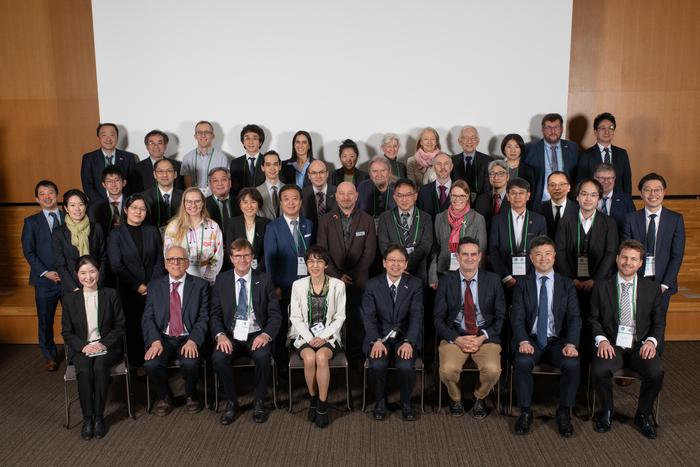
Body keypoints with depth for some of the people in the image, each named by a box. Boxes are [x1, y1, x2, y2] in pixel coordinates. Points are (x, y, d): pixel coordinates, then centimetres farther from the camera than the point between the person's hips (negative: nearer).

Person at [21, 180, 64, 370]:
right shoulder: (31, 222, 6)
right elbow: (28, 252, 0)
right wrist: (45, 272, -11)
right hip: (45, 280, 0)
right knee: (45, 320, 9)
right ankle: (49, 356, 26)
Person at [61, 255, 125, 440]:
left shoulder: (111, 295, 3)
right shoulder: (70, 299, 6)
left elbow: (120, 325, 3)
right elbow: (66, 332, 7)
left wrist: (104, 343, -12)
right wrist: (83, 346, -11)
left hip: (107, 346, -1)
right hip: (81, 348, 1)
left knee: (99, 368, -32)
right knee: (84, 371, -30)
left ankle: (99, 417, -17)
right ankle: (87, 418, -15)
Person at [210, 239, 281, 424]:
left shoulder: (264, 280, 3)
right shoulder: (222, 280, 7)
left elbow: (275, 314, 2)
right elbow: (215, 314, 6)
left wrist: (266, 334, -16)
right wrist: (220, 335, -13)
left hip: (256, 336, -1)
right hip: (231, 336, 1)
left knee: (262, 356, -32)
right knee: (218, 357, -29)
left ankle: (259, 402, -7)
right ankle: (231, 402, -5)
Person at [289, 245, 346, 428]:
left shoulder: (338, 285, -2)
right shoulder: (298, 285, 0)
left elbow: (340, 317, 0)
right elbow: (295, 317, 1)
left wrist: (323, 337, -12)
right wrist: (310, 338, -12)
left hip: (328, 335, -1)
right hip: (304, 335, 1)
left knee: (321, 357, -31)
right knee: (309, 358, -29)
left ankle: (322, 404, -14)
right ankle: (313, 399, -3)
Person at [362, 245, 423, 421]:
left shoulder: (415, 284, 0)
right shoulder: (372, 284, 0)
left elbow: (416, 316, -8)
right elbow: (369, 316, -6)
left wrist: (408, 342, -23)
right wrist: (376, 341, -22)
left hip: (406, 337, 0)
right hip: (379, 336, 0)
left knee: (406, 365, -28)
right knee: (377, 365, -28)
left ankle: (406, 402, 3)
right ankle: (380, 401, 2)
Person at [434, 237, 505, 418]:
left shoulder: (492, 280, 4)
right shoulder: (446, 281, 3)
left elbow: (500, 316, 5)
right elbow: (438, 318, 3)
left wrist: (483, 337, -10)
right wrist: (456, 339, -12)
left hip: (486, 336, 1)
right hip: (455, 335, 0)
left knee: (492, 370, -27)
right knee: (448, 369, -27)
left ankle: (479, 398, 9)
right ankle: (456, 399, 9)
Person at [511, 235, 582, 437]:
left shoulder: (567, 284, 8)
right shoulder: (522, 283, 5)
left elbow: (574, 318, 1)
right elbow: (517, 317, -3)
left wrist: (571, 343, -17)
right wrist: (523, 341, -21)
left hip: (558, 341, 1)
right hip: (530, 339, -1)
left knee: (572, 364, -27)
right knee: (523, 362, -31)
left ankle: (564, 413, -6)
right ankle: (525, 412, -12)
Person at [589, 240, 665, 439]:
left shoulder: (652, 289, 9)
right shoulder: (601, 287, 6)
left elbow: (659, 322, 9)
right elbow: (594, 319, 6)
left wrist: (652, 341, -10)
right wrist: (601, 340, -12)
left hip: (640, 345, 1)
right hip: (611, 345, -1)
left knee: (656, 373, -28)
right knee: (599, 371, -30)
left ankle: (643, 415, 2)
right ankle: (607, 411, 2)